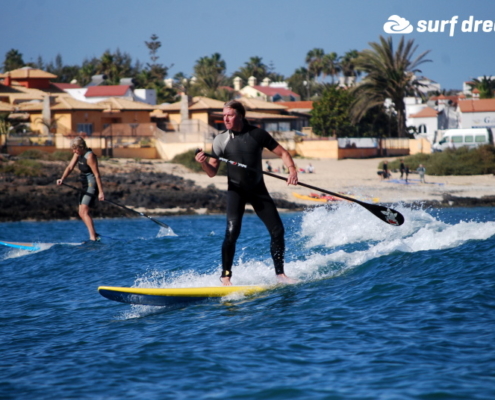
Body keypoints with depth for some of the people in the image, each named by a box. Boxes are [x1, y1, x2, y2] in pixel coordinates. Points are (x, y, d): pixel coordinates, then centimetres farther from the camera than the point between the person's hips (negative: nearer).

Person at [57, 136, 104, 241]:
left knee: (84, 212, -19)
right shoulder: (78, 154, 7)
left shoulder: (89, 156, -19)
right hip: (86, 185, 10)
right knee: (81, 213, 13)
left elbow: (97, 174, -21)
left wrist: (101, 192, -23)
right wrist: (62, 179, -18)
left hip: (92, 185, -10)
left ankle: (93, 237, -22)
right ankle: (94, 235, 25)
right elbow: (70, 167, 0)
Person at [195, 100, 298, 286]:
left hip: (258, 189, 2)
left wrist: (292, 170, -16)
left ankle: (280, 273, 14)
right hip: (236, 190, -2)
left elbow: (282, 153, 2)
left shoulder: (257, 134, -5)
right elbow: (212, 172, -6)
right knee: (232, 232, -20)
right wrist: (203, 162, -27)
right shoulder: (221, 140, -6)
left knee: (277, 230, 0)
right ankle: (225, 276, -12)